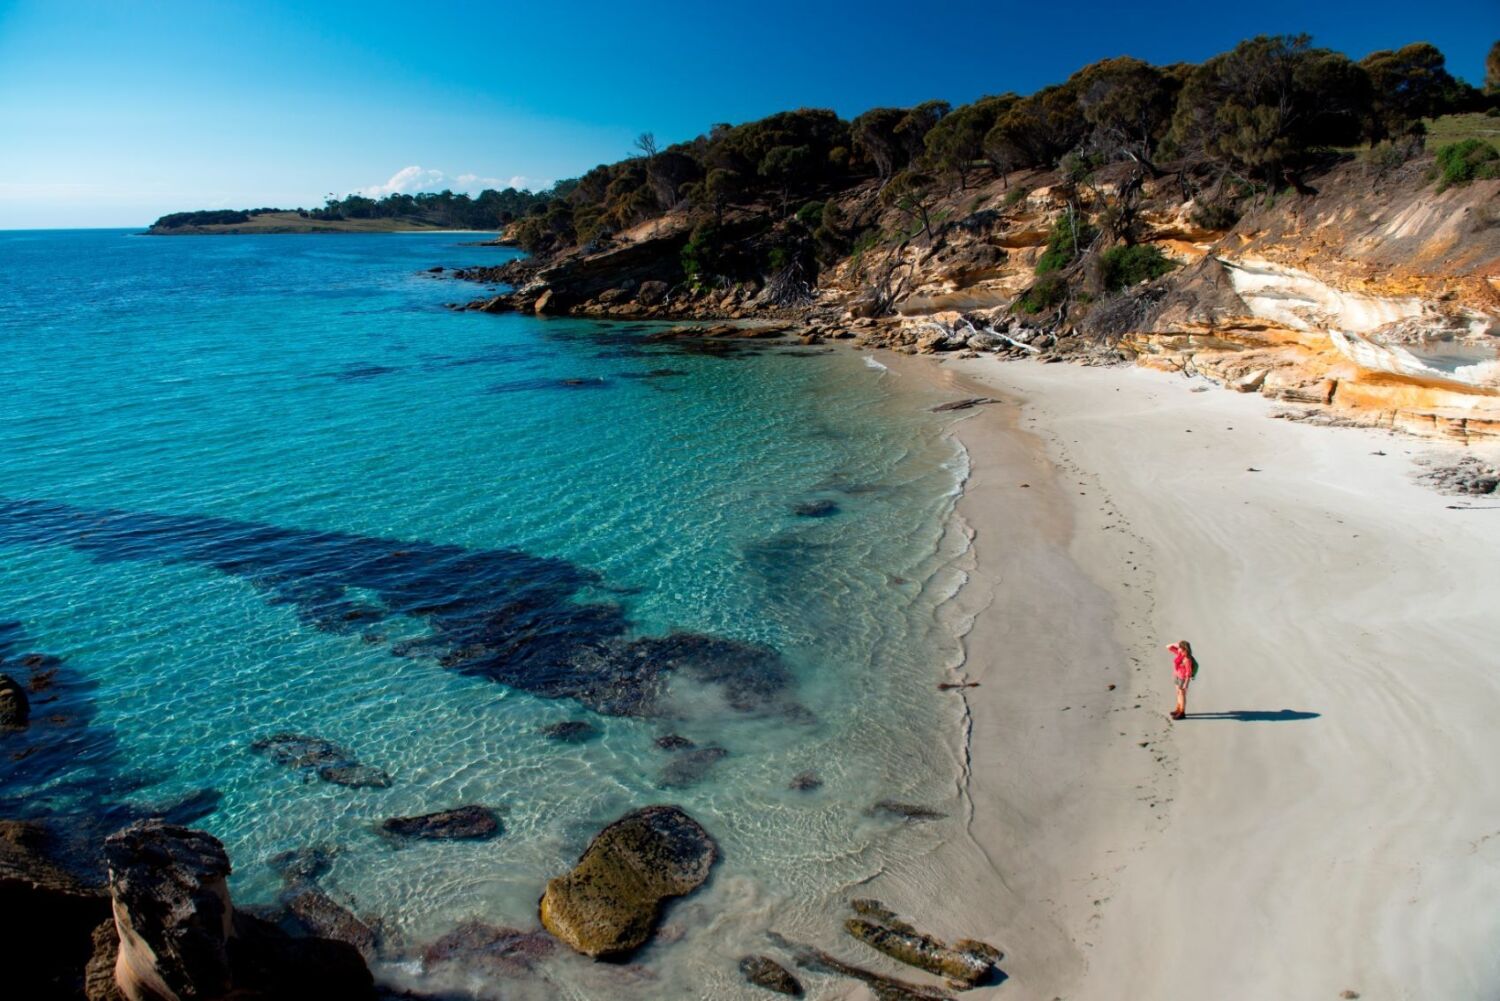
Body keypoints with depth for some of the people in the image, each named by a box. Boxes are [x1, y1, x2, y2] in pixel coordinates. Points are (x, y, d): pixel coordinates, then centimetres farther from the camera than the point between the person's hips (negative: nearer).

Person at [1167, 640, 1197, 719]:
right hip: (1178, 676, 9)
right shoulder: (1179, 653, -7)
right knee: (1178, 693, 21)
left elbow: (1189, 672, -25)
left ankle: (1182, 713, 21)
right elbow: (1168, 647, 0)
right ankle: (1178, 710, 36)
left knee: (1182, 694, 6)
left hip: (1183, 678, -9)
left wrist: (1186, 684, -20)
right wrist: (1176, 644, -15)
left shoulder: (1187, 659, -31)